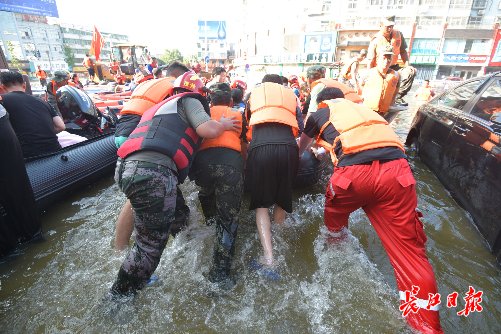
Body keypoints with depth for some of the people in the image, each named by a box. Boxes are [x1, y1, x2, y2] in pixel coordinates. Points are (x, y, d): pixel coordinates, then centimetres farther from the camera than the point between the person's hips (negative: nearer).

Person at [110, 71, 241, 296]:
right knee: (151, 244, 4)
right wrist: (224, 124, 14)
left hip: (126, 167, 9)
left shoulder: (163, 105, 37)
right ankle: (120, 295, 17)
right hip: (153, 171, -9)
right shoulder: (188, 100, 12)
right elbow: (208, 129, -4)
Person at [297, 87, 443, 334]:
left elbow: (301, 148, 44)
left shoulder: (319, 114, 26)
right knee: (409, 248, 5)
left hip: (354, 171, -3)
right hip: (396, 170, 4)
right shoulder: (360, 108, 37)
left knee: (334, 209, 29)